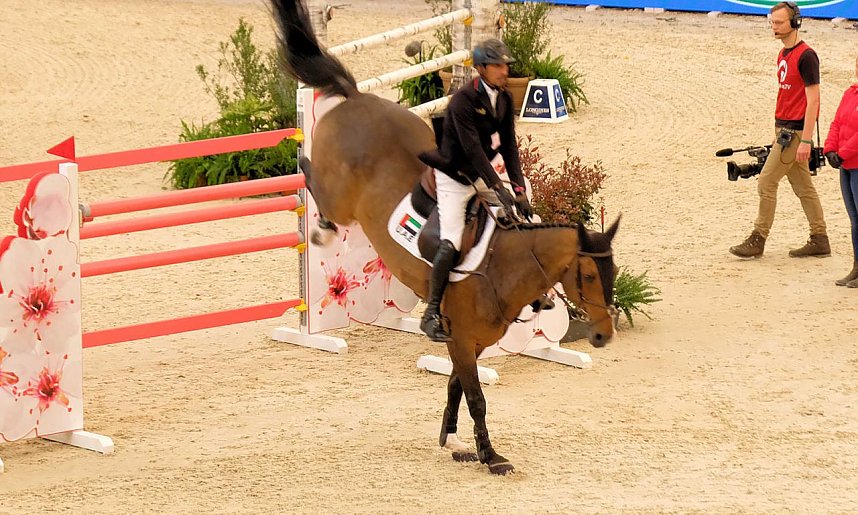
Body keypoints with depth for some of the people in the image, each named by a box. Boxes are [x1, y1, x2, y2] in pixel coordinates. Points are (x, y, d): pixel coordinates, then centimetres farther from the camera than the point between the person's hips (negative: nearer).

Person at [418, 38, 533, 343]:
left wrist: (519, 189, -12)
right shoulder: (463, 101, -23)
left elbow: (508, 146, -1)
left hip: (483, 174, 8)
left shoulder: (504, 99, 0)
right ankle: (432, 314, -11)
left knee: (523, 217, 6)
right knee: (450, 244, -19)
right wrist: (500, 189, -34)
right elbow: (473, 149, -29)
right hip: (454, 177, -8)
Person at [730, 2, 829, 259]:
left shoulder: (806, 55, -14)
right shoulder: (783, 55, 13)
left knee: (767, 182, -8)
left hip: (796, 131, -9)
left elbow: (812, 99, -17)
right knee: (803, 186, 11)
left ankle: (758, 240, -2)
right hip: (784, 129, 9)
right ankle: (819, 240, 15)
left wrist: (806, 140, -20)